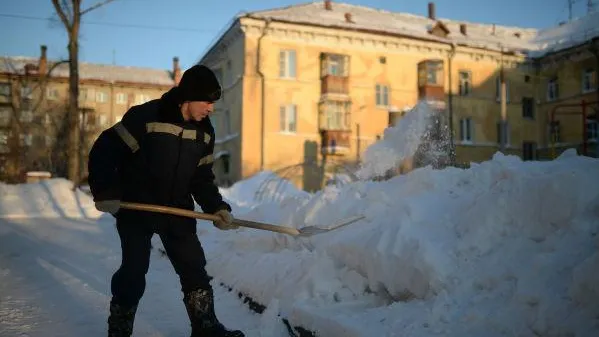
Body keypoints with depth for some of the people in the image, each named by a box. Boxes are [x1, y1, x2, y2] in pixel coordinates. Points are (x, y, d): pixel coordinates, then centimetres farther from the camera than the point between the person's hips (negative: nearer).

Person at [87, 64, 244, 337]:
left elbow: (202, 177, 6)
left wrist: (216, 207, -7)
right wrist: (105, 193, -21)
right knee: (134, 271, 0)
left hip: (178, 211, 5)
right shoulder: (145, 117, -18)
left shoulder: (205, 132, 1)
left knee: (194, 268, 6)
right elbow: (104, 151, -15)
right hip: (136, 209, -5)